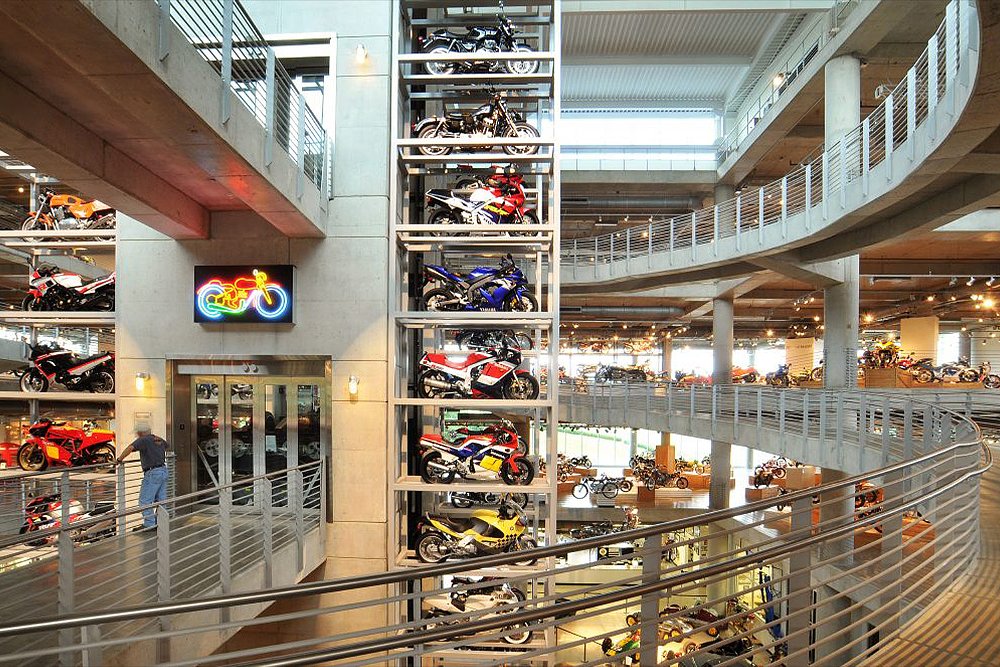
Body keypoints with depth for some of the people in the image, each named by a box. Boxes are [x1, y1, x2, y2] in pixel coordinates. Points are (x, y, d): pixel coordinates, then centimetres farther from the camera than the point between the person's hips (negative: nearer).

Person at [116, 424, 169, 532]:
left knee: (145, 500, -2)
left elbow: (130, 448, -26)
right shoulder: (159, 439, 15)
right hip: (163, 471, 9)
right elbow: (167, 446, 37)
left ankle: (149, 524, -3)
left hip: (153, 473, -9)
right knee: (161, 499, 13)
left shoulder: (143, 440, -10)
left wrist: (120, 459, -13)